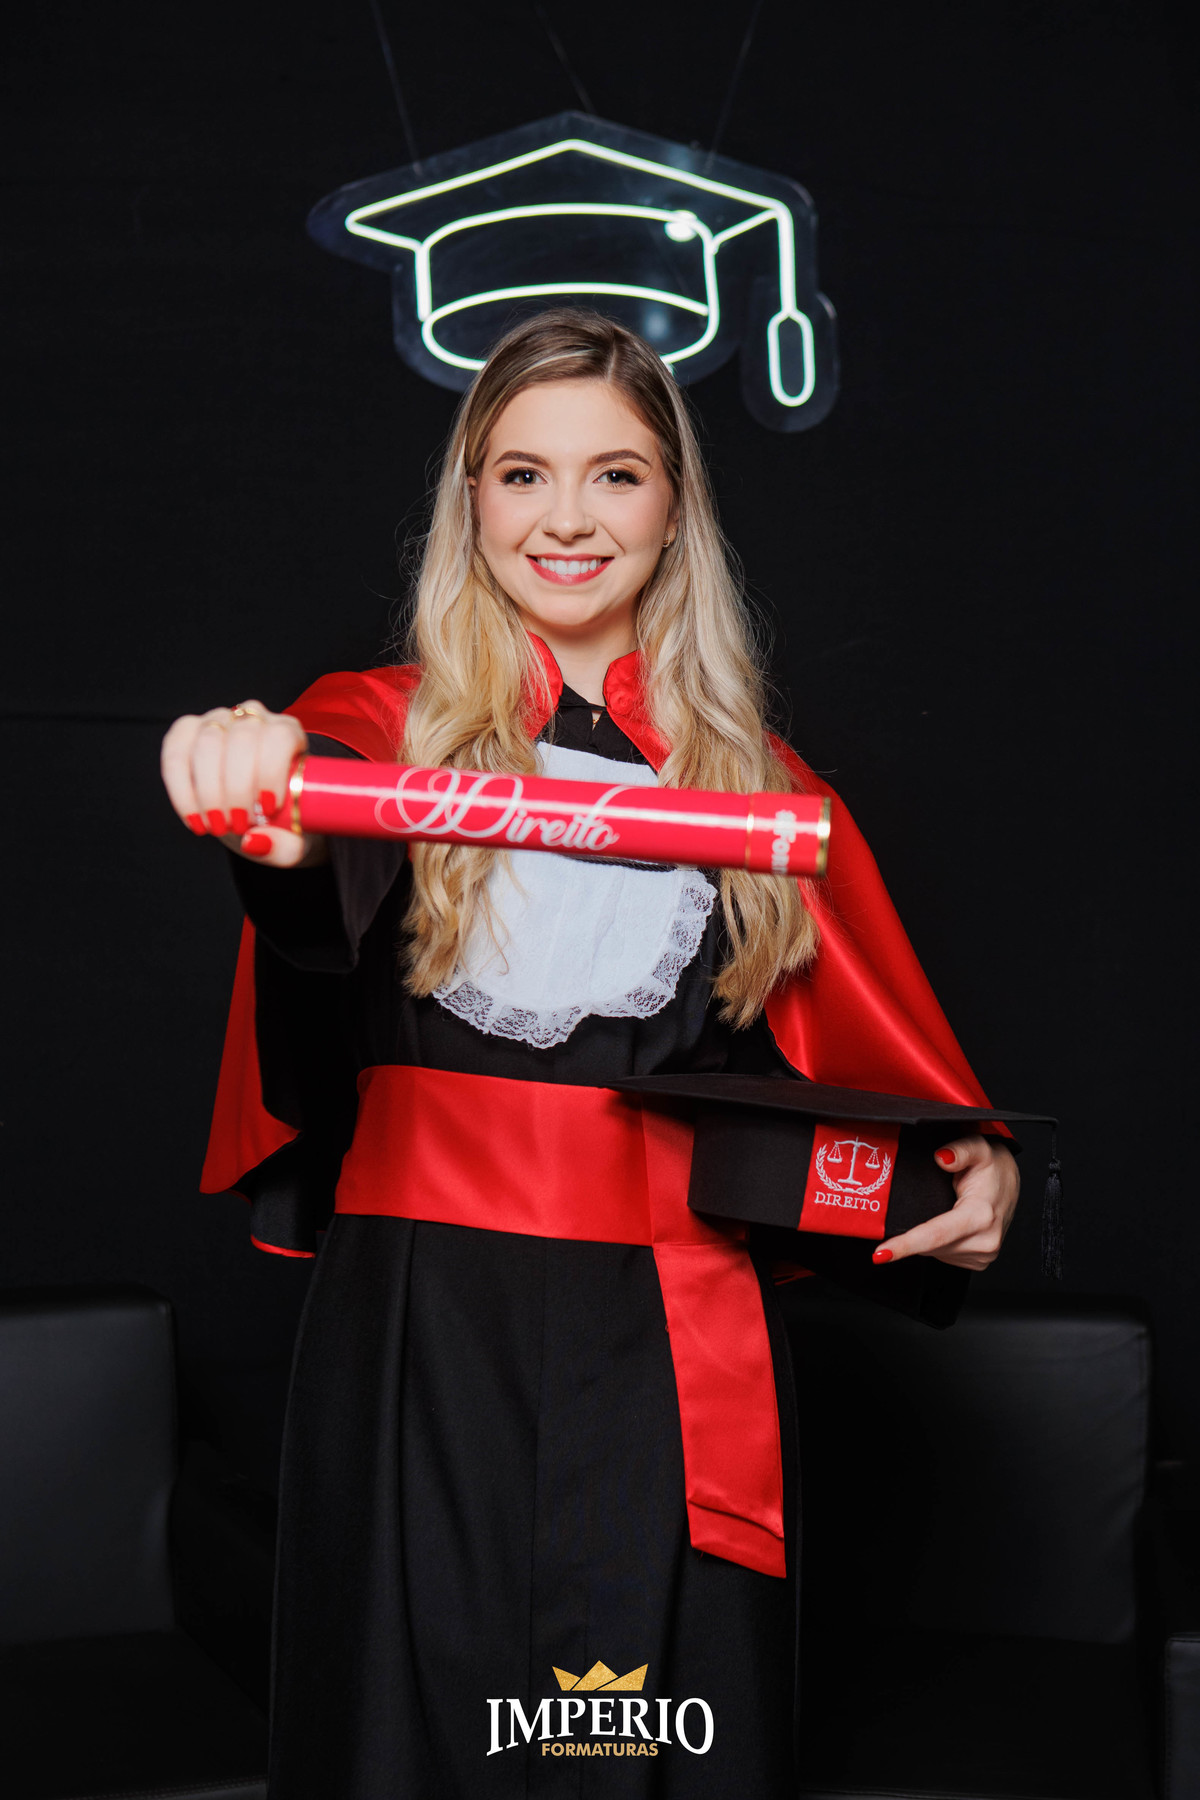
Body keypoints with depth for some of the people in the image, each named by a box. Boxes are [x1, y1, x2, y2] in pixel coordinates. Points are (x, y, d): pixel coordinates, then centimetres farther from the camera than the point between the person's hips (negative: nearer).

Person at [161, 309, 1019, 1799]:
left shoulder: (753, 780, 9)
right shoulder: (385, 723, 1)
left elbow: (874, 1056, 11)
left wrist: (977, 1168, -8)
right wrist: (264, 797, -47)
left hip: (680, 1352, 2)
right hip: (422, 1340, -1)